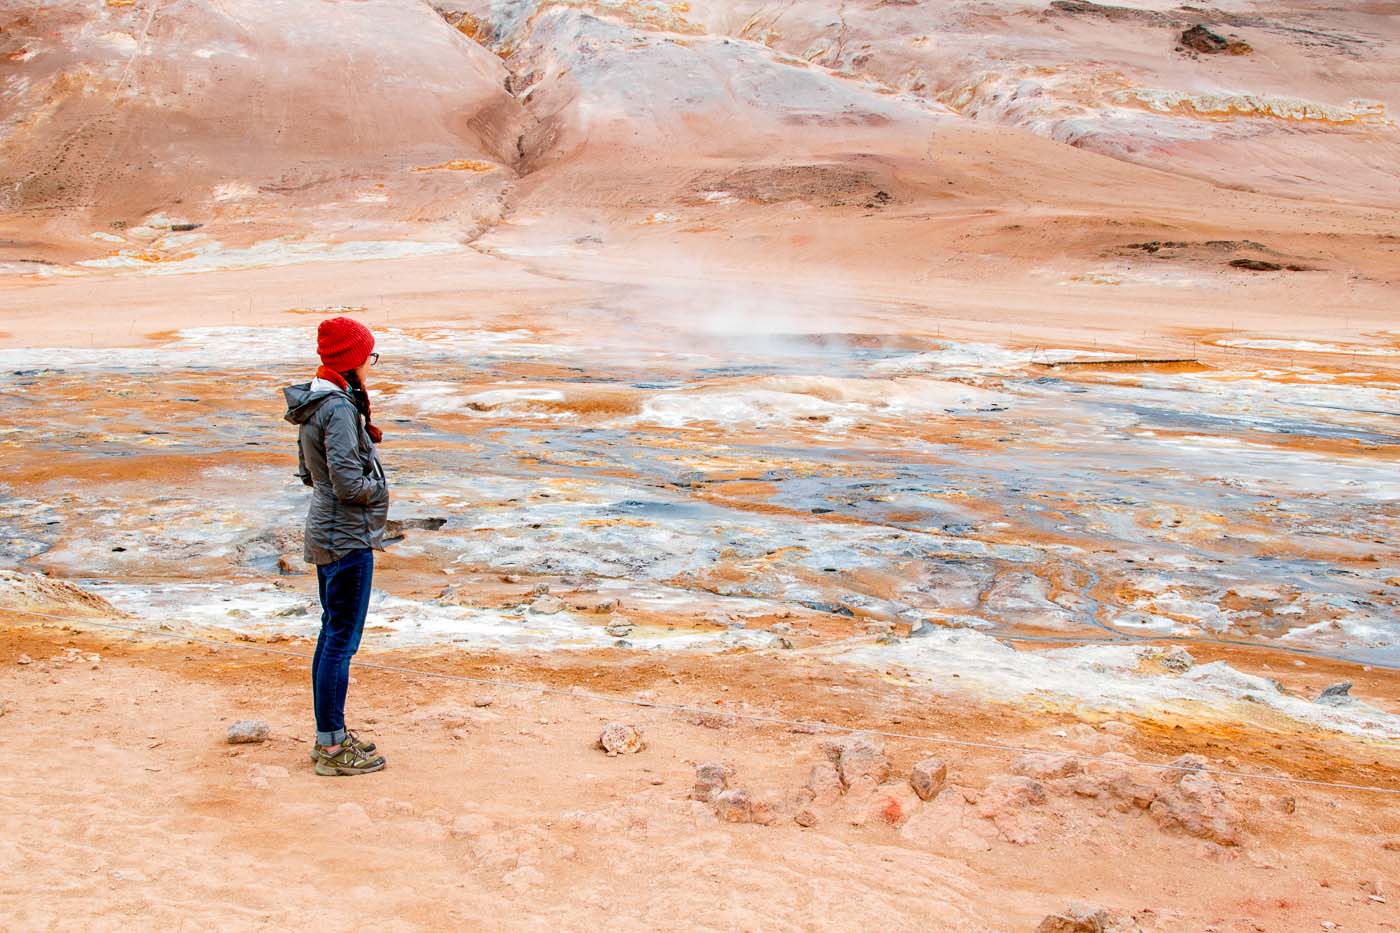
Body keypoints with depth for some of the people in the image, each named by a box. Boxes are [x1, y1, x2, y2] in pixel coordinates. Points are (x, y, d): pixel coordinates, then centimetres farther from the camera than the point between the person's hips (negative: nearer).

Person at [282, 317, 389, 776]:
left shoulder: (314, 402, 10)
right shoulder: (338, 408, -20)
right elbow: (348, 484, -25)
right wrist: (379, 489, -6)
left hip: (325, 532, 10)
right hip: (348, 538, -10)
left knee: (332, 634, 17)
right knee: (342, 640, -2)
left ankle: (330, 733, 28)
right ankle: (332, 747, 6)